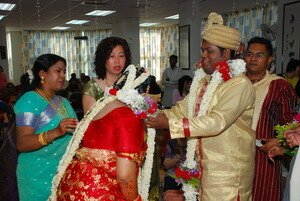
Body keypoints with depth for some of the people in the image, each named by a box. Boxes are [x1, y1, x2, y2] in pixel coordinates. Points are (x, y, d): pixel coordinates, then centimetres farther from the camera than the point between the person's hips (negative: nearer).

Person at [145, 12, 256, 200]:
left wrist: (170, 124, -28)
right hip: (205, 164, 7)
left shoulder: (239, 84, -17)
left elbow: (217, 122, -26)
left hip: (228, 169, -7)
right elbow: (181, 109, 9)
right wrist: (155, 116, -7)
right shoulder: (203, 81, 10)